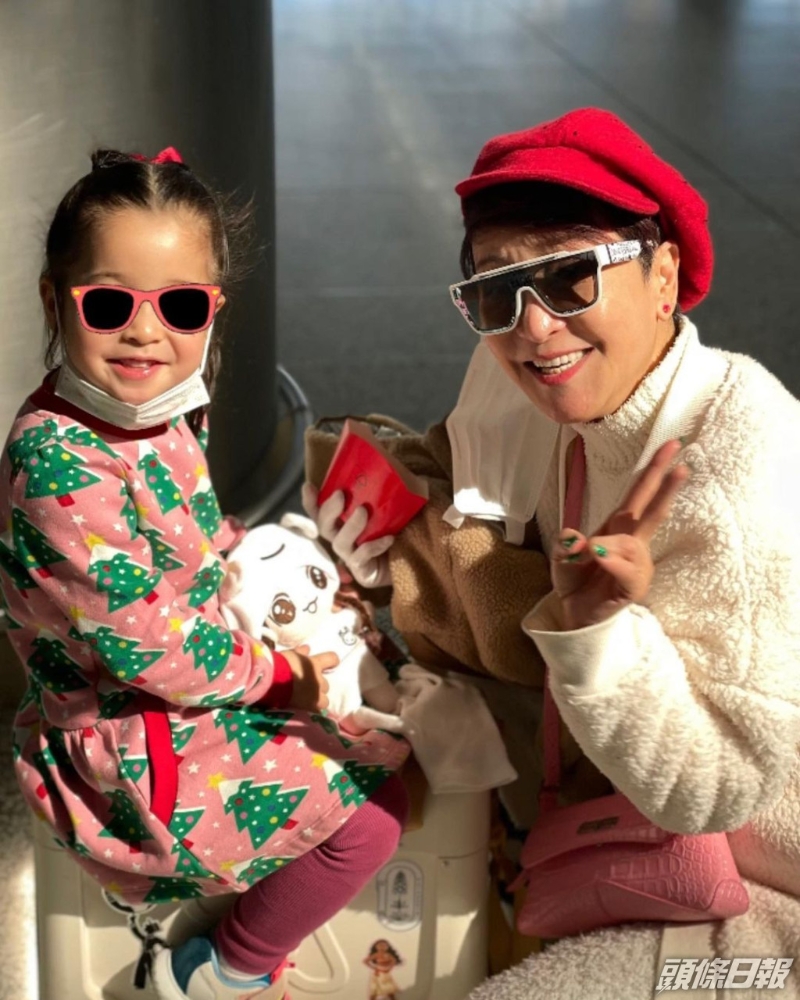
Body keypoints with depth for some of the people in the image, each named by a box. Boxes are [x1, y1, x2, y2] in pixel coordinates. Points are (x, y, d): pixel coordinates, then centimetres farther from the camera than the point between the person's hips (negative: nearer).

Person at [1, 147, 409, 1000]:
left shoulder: (160, 409, -5)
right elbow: (145, 643, -28)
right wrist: (276, 674, -15)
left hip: (192, 678, 9)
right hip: (127, 746, -9)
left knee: (378, 734, 22)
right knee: (371, 806, -9)